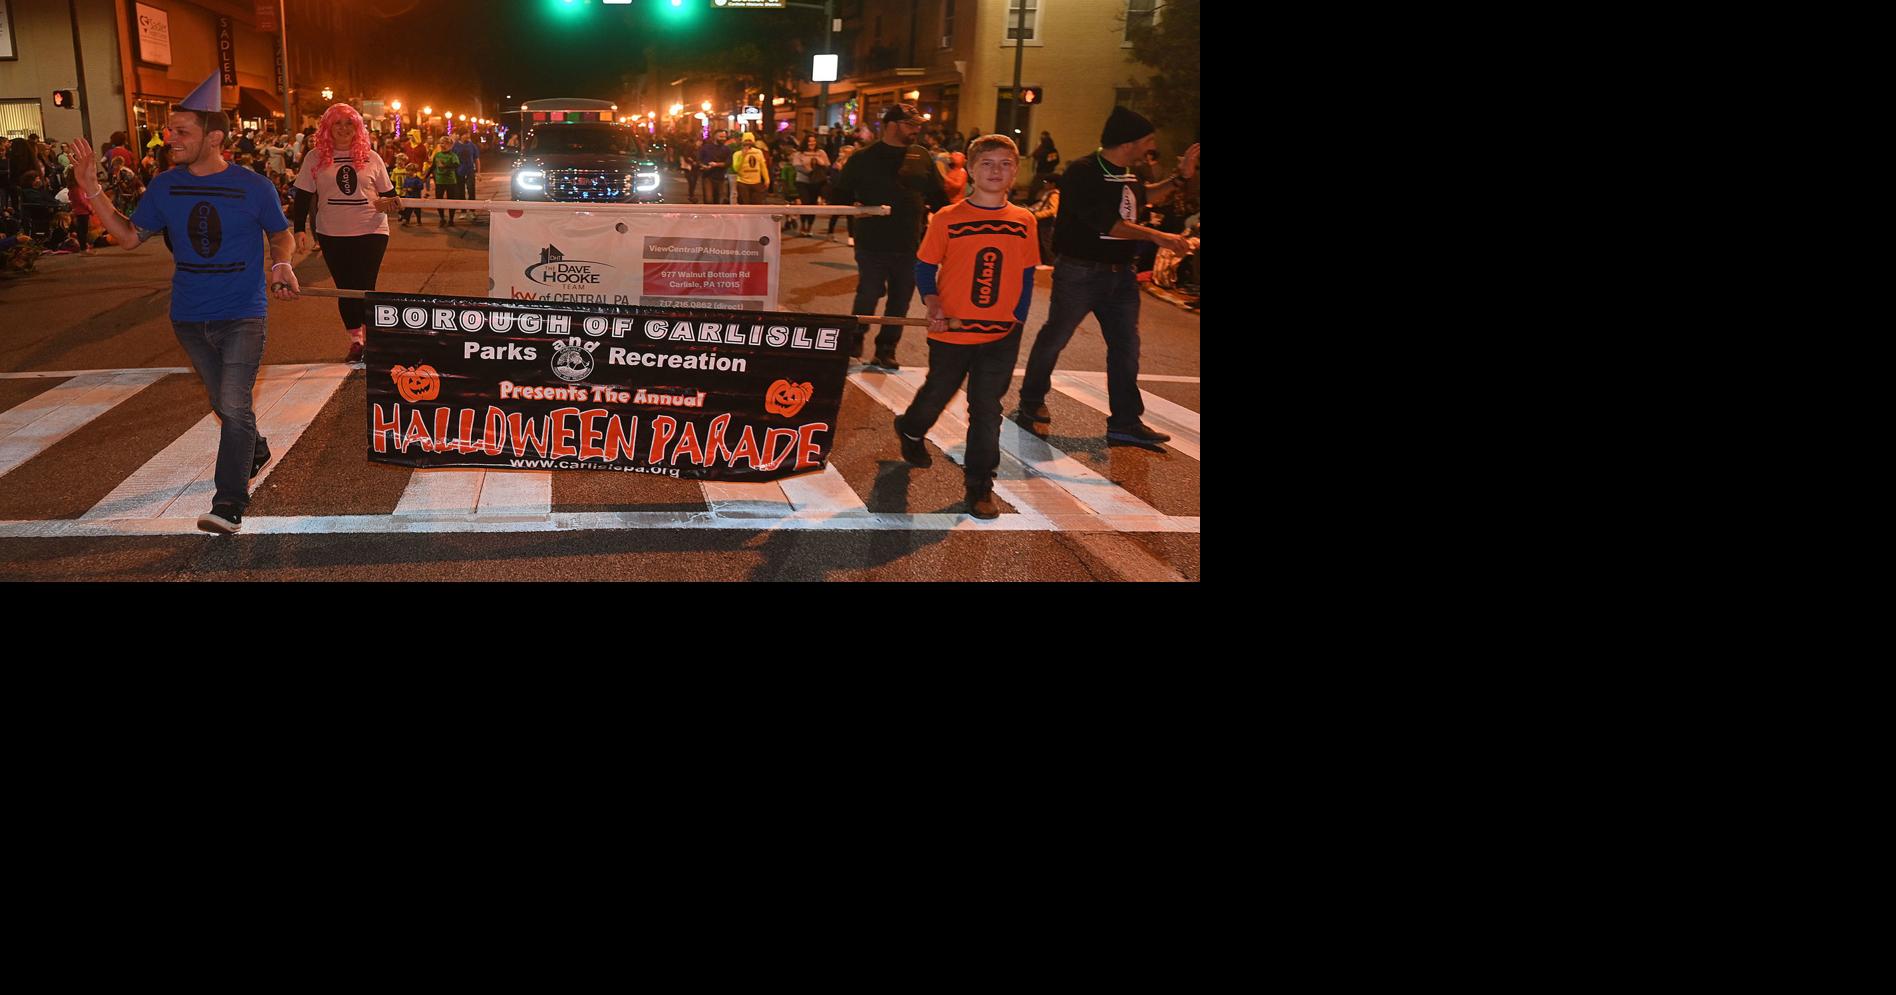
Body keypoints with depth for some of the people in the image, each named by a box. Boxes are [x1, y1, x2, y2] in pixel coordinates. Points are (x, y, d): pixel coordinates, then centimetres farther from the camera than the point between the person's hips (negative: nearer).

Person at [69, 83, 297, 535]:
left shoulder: (253, 187, -9)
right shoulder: (164, 186, 1)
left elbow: (281, 235, 5)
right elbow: (130, 236, 8)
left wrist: (281, 264, -16)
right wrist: (92, 189, -3)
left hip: (242, 315, -5)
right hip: (189, 318, 5)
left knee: (233, 407, -14)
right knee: (223, 404, 18)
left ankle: (228, 505, -14)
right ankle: (255, 451, 44)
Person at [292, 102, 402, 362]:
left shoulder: (370, 157, 3)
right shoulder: (316, 157, 2)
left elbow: (389, 194, 9)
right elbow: (303, 197, 4)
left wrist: (388, 204, -13)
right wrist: (300, 229, -3)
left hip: (371, 232, -1)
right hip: (332, 234, 1)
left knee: (365, 288, -4)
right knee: (345, 288, 8)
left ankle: (369, 339, 10)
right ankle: (355, 341, 18)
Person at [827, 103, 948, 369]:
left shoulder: (922, 157, 8)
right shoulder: (863, 158, -2)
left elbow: (938, 195, 14)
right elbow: (840, 196, 0)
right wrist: (856, 208, -18)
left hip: (910, 246, 4)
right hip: (873, 244, -4)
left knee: (900, 300, 9)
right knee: (868, 295, 1)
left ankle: (886, 350, 23)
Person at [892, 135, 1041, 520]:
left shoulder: (1024, 222, 0)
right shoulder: (947, 218, -8)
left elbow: (1026, 275, 8)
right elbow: (924, 267, 0)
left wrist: (1017, 320, 1)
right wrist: (932, 303, -15)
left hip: (1001, 335, 1)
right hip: (951, 331, -1)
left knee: (986, 410, 4)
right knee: (938, 394, 18)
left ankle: (980, 485, 14)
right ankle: (910, 430, 50)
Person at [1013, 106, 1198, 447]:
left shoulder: (1127, 174, 8)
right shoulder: (1082, 172, -18)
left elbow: (1140, 196, 32)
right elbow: (1105, 223, -27)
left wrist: (1179, 177, 20)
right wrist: (1156, 236, -31)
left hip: (1120, 274, 7)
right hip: (1080, 273, -7)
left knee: (1126, 346, 4)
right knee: (1054, 338, 7)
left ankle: (1125, 422, 10)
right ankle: (1031, 403, 26)